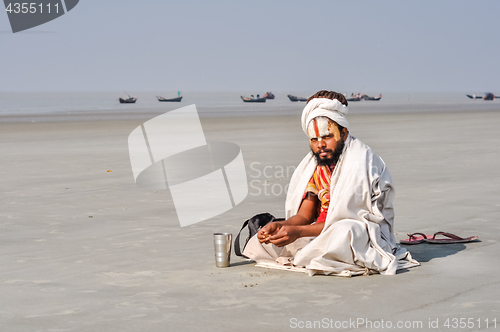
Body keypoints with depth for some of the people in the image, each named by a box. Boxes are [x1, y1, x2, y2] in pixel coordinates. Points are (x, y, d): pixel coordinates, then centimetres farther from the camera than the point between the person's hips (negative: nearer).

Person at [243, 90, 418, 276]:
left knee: (344, 232, -41)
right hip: (322, 232, 6)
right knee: (260, 244, -6)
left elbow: (344, 220, -21)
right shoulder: (315, 166, 7)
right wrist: (280, 226, -17)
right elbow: (304, 215, 5)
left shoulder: (361, 162, -16)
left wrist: (299, 232, -28)